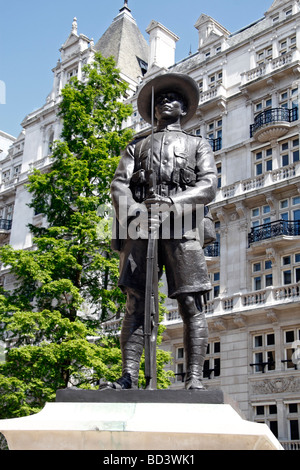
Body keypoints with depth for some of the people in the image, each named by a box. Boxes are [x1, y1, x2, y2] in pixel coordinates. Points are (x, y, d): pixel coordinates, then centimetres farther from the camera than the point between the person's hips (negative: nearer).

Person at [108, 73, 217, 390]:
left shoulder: (198, 145, 25)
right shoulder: (136, 146, 29)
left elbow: (208, 186, 7)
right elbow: (119, 184, 13)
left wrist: (172, 201, -14)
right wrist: (135, 211, -11)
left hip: (181, 227, -1)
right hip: (139, 226, 1)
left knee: (191, 305, -10)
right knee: (135, 304, -8)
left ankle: (194, 379, -10)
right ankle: (128, 378, -10)